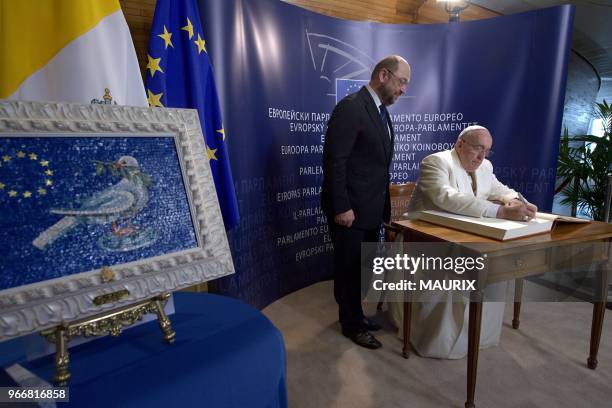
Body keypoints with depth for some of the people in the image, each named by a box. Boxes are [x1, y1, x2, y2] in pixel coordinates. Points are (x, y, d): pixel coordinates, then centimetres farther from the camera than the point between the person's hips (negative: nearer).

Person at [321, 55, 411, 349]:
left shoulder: (381, 110, 13)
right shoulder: (351, 107, -16)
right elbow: (334, 160, -20)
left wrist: (383, 203, 13)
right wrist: (341, 207, -21)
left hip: (371, 207, 9)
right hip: (350, 208, -9)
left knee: (363, 266, 18)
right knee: (349, 268, 8)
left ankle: (354, 314, 37)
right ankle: (352, 325, 26)